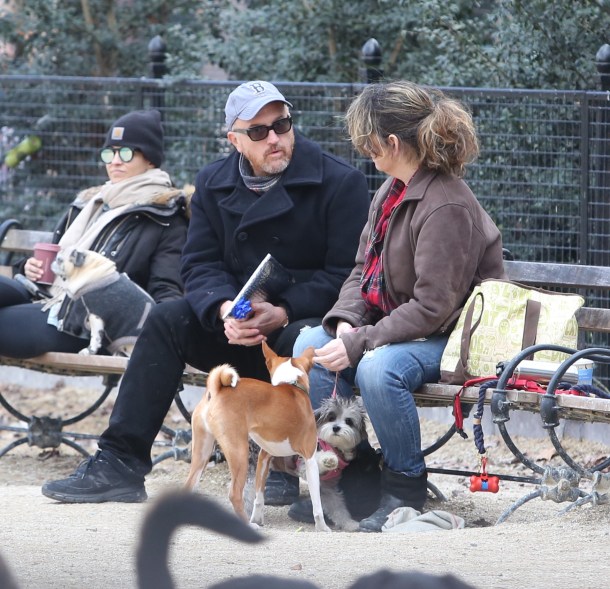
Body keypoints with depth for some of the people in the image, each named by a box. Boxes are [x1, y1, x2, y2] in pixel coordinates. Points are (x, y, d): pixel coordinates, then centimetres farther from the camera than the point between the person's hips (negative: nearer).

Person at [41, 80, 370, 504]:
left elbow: (347, 275, -13)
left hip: (308, 317, -5)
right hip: (240, 323, 5)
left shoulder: (341, 182, -8)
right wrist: (225, 309, -20)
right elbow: (200, 264, 3)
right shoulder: (214, 183, 8)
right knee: (168, 320, -16)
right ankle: (119, 464, -19)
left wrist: (283, 313, -23)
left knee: (304, 340, -38)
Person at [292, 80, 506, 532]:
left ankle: (406, 488, -15)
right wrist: (346, 322, -8)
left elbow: (432, 307, -26)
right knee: (309, 346, -11)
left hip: (450, 337, -9)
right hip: (392, 323, 9)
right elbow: (363, 269, 13)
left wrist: (359, 344, -26)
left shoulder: (447, 207, -23)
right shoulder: (393, 190, 7)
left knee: (377, 369, -35)